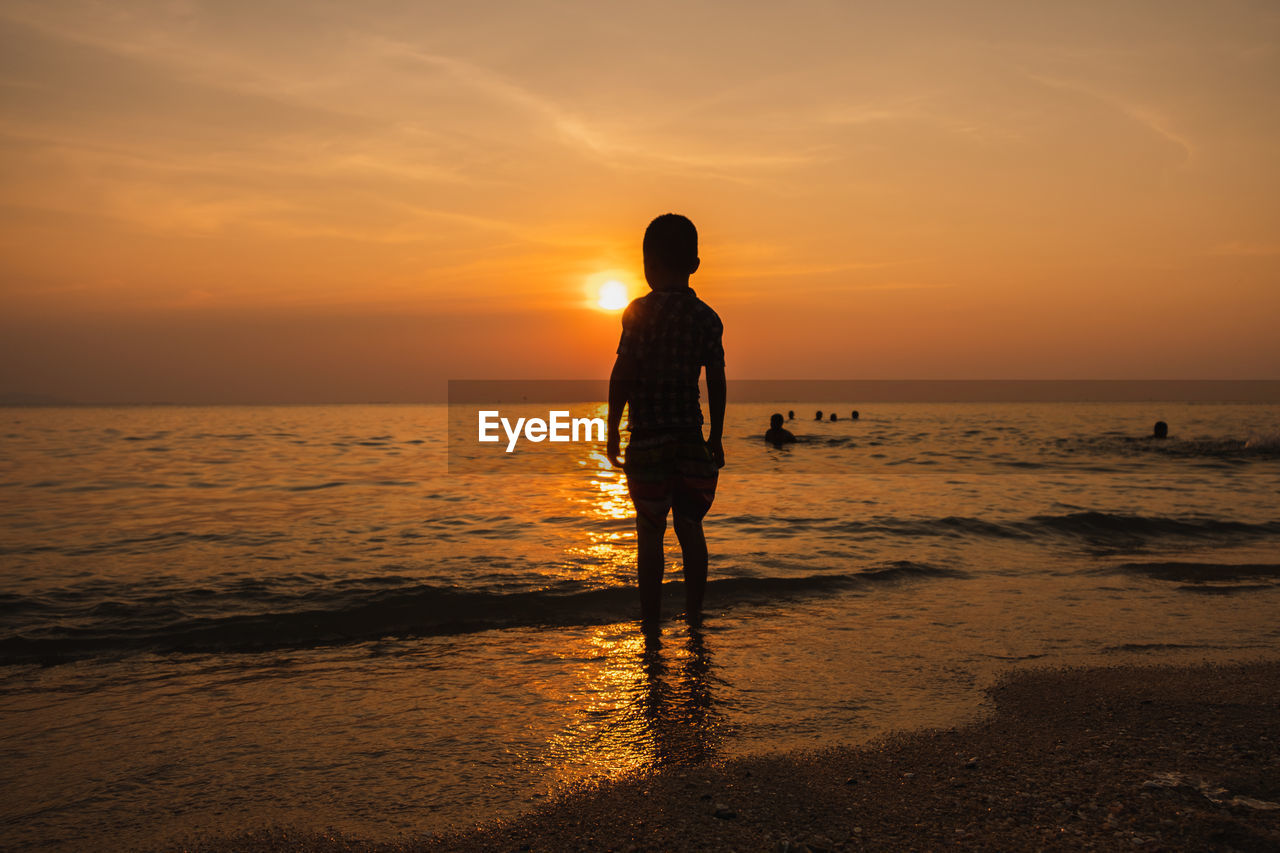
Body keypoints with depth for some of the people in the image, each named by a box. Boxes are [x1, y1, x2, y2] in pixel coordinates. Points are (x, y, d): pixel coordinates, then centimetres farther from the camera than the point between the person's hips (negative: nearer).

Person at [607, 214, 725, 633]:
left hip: (647, 437, -3)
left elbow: (622, 374, -9)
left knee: (650, 532, 5)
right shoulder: (707, 317, 3)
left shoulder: (639, 312, -7)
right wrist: (716, 437, 13)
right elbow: (717, 381, 4)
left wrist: (613, 429, 0)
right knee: (690, 527, 13)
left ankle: (651, 619, 10)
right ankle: (694, 612, 19)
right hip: (691, 437, 3)